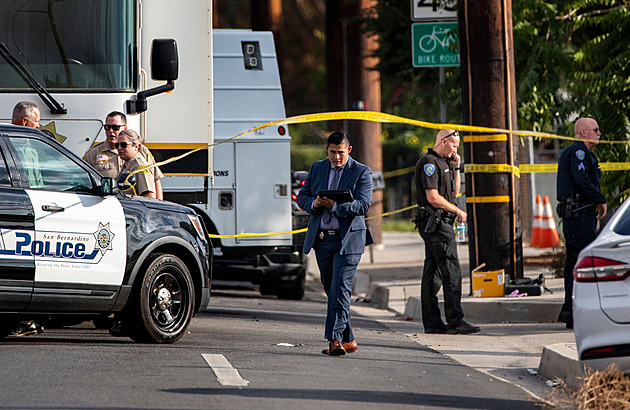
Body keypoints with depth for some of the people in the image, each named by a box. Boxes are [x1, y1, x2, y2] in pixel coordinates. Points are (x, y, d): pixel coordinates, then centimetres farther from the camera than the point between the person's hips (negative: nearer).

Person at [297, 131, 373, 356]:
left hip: (348, 239, -5)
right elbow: (302, 196, 14)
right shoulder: (317, 168, 12)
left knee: (340, 289, -14)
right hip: (321, 238, 5)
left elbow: (363, 205, -12)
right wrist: (313, 204, -9)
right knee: (331, 290, 9)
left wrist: (335, 206, -25)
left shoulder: (361, 172, -3)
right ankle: (348, 340, 18)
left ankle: (335, 339, -16)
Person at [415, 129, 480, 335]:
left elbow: (454, 192, 26)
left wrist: (456, 169, 15)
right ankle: (455, 322, -15)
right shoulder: (429, 163, -12)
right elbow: (433, 197, -18)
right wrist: (458, 211, -9)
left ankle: (431, 322, 10)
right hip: (436, 223, -11)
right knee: (451, 272, -13)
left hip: (440, 224, 11)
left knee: (432, 273, 9)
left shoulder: (443, 163, 20)